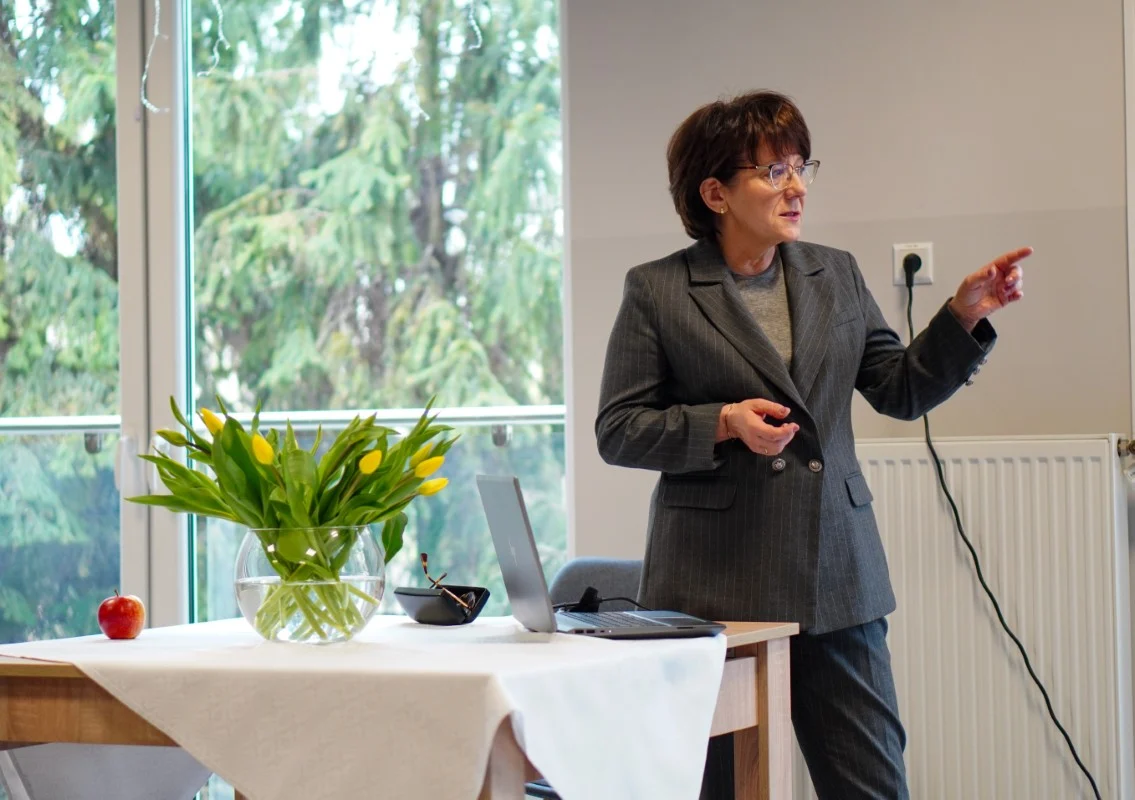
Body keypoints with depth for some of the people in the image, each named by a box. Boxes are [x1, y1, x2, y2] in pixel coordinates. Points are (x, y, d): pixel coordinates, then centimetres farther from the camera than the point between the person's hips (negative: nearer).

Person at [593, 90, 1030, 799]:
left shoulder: (837, 276, 12)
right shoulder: (657, 291, 0)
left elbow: (901, 391, 14)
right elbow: (617, 431, -1)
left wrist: (964, 315, 0)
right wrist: (723, 423, -15)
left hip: (838, 580, 4)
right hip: (717, 582, -3)